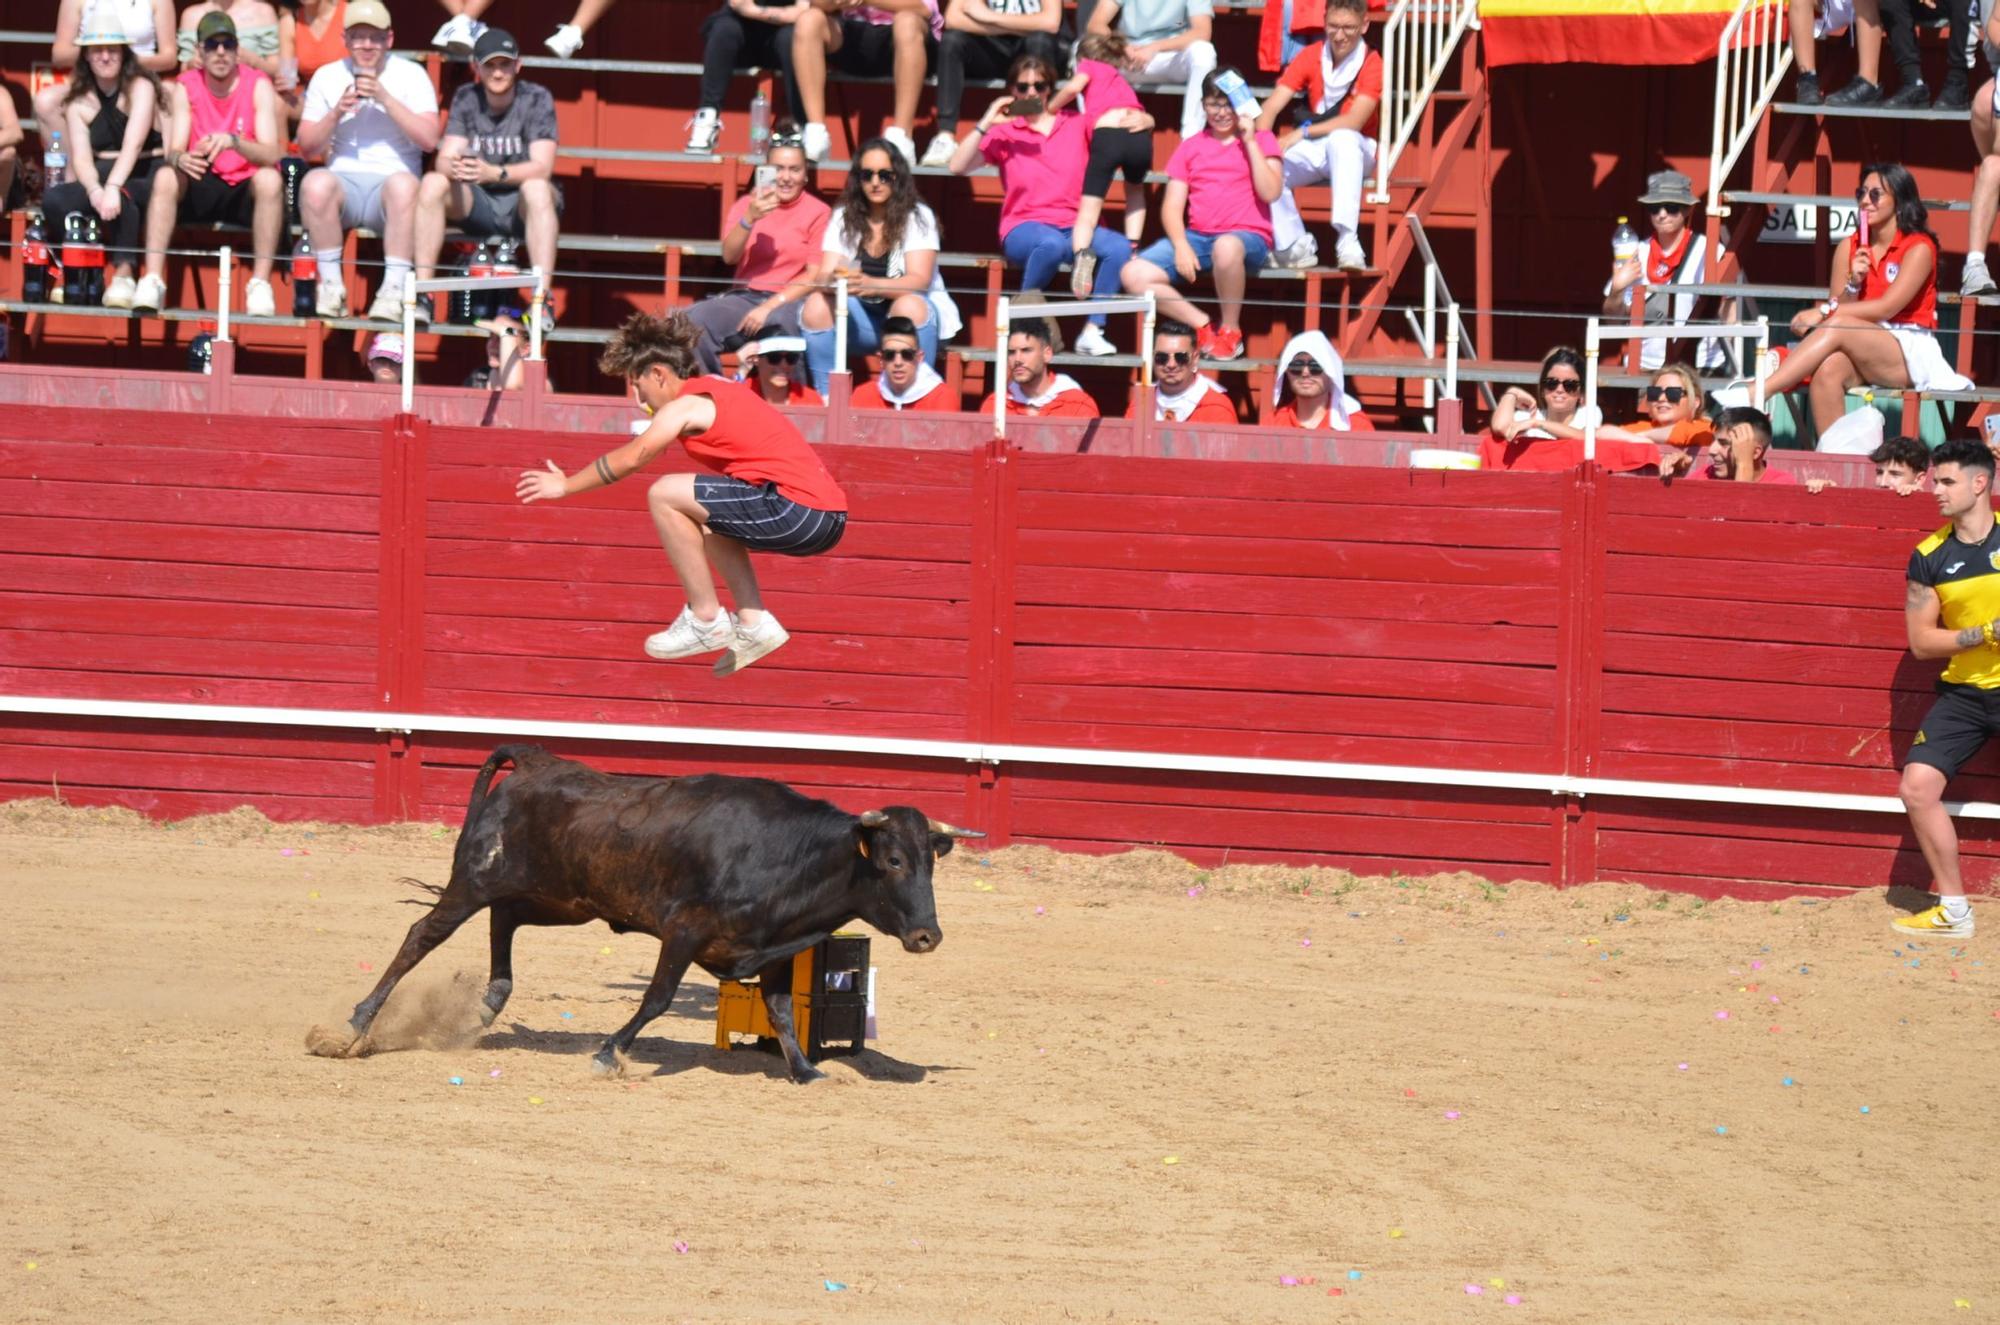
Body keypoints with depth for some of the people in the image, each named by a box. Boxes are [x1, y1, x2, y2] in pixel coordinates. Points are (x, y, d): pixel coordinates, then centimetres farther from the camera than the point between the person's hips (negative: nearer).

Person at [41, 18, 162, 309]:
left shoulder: (140, 88, -7)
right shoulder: (79, 101, 7)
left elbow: (133, 143, -22)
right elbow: (81, 158, -6)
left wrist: (112, 188, -39)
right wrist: (95, 191, -30)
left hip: (144, 180, -4)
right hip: (99, 181, 4)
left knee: (122, 195, -40)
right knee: (53, 199, -26)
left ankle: (124, 274, -34)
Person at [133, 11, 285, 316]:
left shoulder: (258, 87, -8)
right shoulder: (185, 88, -2)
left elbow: (272, 154, -20)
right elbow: (174, 150, -11)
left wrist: (233, 141, -40)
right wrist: (180, 158, -37)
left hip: (245, 190, -2)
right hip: (200, 191, 2)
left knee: (270, 179, -33)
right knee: (165, 175, -27)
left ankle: (261, 285, -33)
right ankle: (152, 281, -34)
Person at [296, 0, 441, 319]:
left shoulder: (411, 75, 6)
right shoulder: (327, 77, 12)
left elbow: (430, 139, -7)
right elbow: (307, 145, 9)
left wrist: (384, 97, -13)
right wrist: (337, 113, -9)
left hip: (390, 177, -1)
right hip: (344, 178, 1)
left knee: (403, 184, -38)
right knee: (316, 183, -34)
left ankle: (394, 291, -34)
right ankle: (331, 287, -24)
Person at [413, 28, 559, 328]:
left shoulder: (536, 99, -9)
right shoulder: (465, 99, 1)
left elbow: (542, 167, -20)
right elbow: (444, 159, -7)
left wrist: (494, 173, -38)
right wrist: (454, 167, -33)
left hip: (521, 208, -3)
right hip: (479, 206, 3)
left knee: (536, 188, -36)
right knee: (432, 183, -24)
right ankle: (422, 296, -26)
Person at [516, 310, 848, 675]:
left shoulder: (685, 407, -4)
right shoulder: (718, 390, 21)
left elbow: (629, 459, 4)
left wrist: (566, 485, 17)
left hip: (798, 509, -10)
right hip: (827, 519, 10)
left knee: (664, 496, -8)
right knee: (708, 522, 31)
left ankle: (706, 619, -2)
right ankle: (753, 623, 18)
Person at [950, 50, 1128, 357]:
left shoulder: (1077, 124, 15)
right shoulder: (1004, 131, 10)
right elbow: (957, 167, -1)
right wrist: (985, 125, -11)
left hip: (1075, 225, 2)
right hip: (1025, 227, -2)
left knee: (1119, 248, -29)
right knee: (1051, 243, -39)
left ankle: (1092, 332, -28)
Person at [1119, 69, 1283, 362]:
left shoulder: (1261, 141, 9)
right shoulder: (1190, 148, 17)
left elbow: (1270, 192, -7)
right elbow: (1172, 207, 10)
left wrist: (1249, 141, -6)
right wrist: (1180, 246, -9)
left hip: (1249, 237, -4)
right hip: (1197, 236, 4)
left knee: (1226, 247, -43)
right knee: (1134, 275, -19)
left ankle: (1231, 332, -21)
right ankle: (1204, 327, -15)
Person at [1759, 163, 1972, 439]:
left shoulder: (1919, 248, -4)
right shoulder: (1849, 247, 12)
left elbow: (1888, 307, -15)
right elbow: (1841, 306, 7)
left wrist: (1825, 312, -21)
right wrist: (1854, 283, -13)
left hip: (1909, 351, -4)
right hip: (1863, 353, 4)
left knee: (1836, 328, -30)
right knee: (1827, 370, -32)